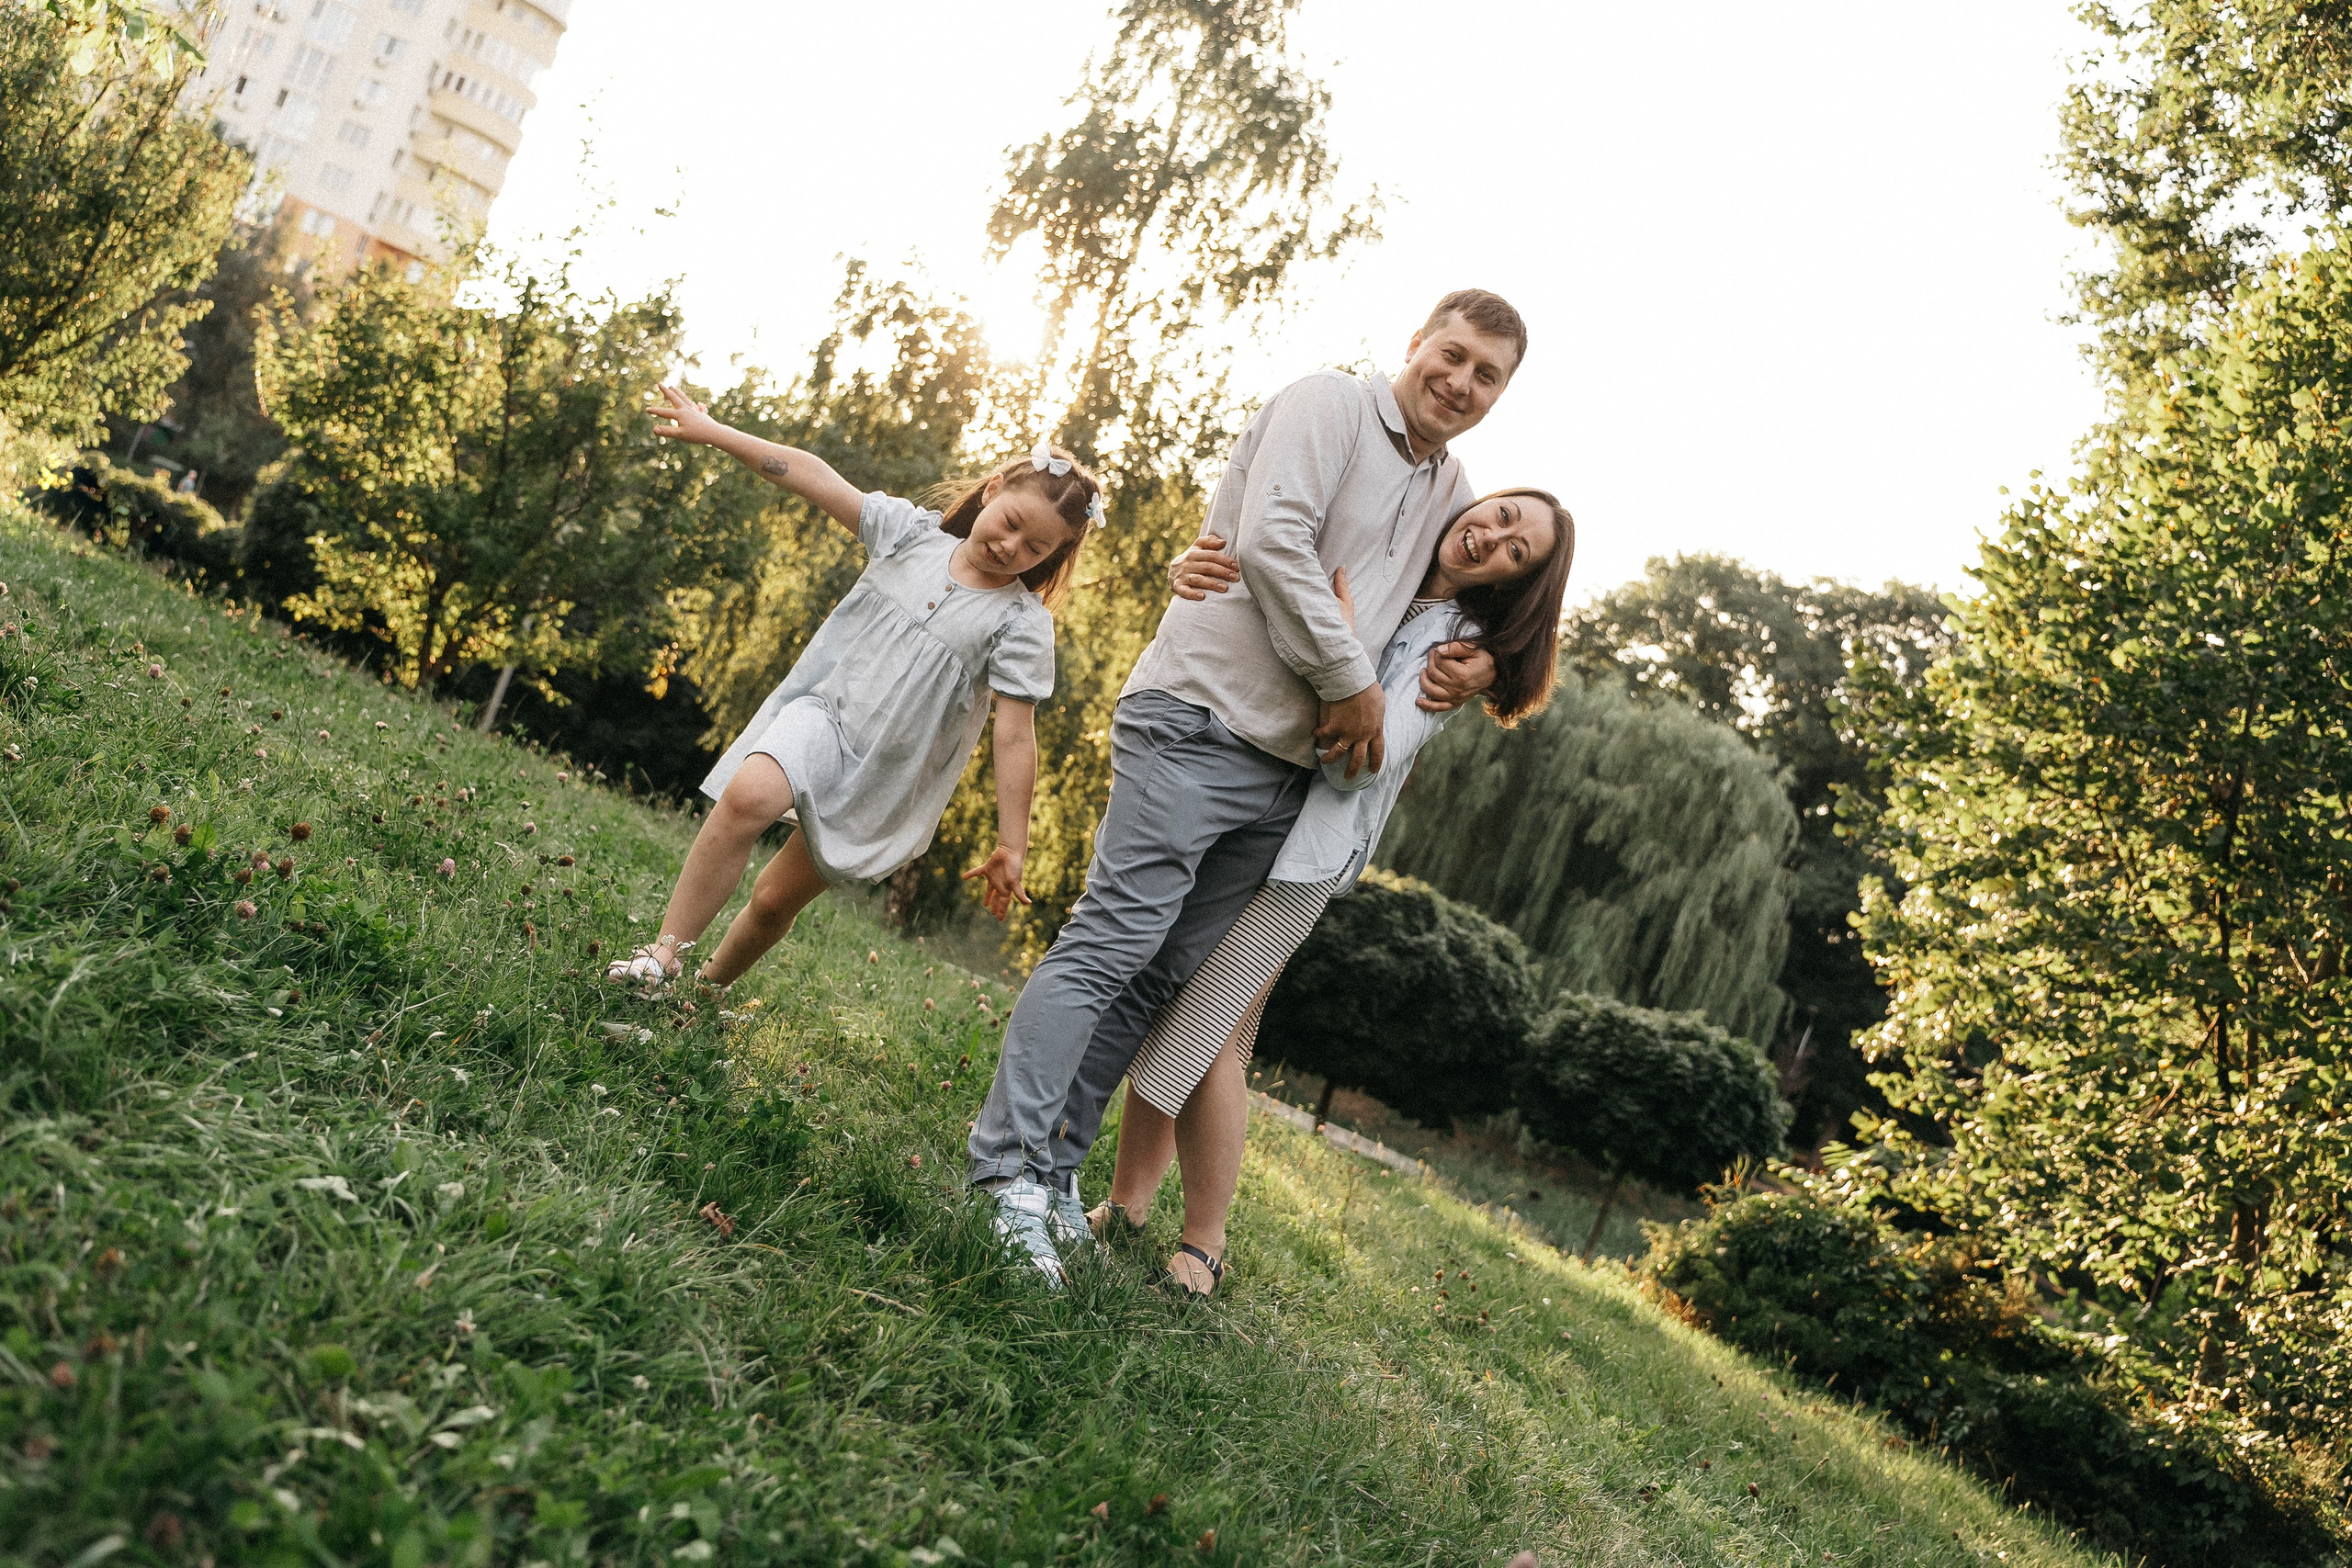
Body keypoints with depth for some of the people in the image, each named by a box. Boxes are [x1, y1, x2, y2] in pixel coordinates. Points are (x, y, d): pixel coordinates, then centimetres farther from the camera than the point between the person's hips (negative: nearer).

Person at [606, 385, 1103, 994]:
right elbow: (812, 477, -1)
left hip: (882, 778, -1)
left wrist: (1011, 846, -12)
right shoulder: (912, 530, 1)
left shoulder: (1022, 623, -8)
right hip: (823, 712, 2)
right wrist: (711, 431, -4)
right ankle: (664, 956, -22)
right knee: (748, 796, -29)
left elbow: (1015, 736, -11)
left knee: (777, 900, 1)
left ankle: (710, 987, 28)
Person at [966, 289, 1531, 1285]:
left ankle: (1055, 1162, 12)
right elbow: (1271, 538, -16)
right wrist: (1351, 681, -12)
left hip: (1290, 770, 7)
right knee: (1112, 943, -11)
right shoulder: (1328, 404, -2)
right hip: (1202, 721, -7)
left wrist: (1478, 666, 10)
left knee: (1167, 973, 5)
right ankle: (1008, 1170, -6)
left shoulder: (1452, 493, 21)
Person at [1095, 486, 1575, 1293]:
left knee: (1206, 1036, -9)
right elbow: (1238, 566, 11)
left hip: (1301, 847, -4)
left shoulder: (1460, 644, -1)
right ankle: (1126, 1204, 18)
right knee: (1158, 1009, 5)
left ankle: (1203, 1246, 5)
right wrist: (1189, 567, -12)